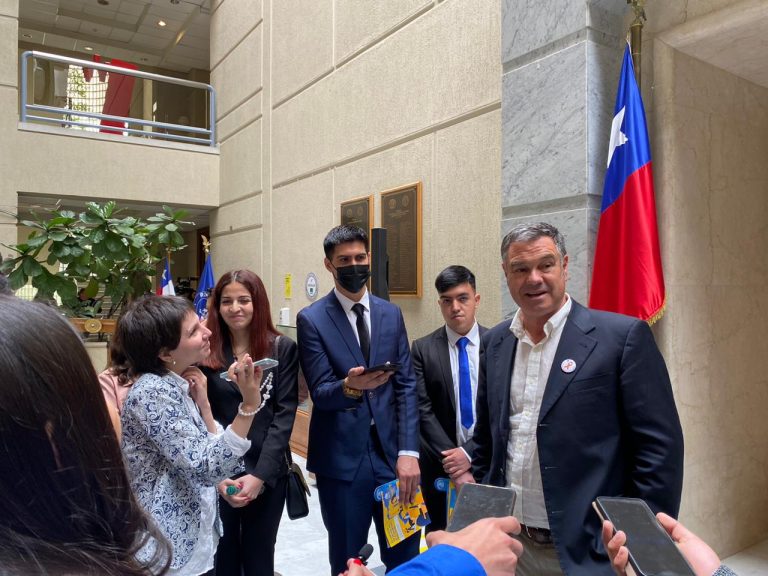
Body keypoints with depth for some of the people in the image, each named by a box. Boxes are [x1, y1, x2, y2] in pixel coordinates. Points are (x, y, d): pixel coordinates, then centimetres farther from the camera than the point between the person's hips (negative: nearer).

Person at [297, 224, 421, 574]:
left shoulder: (391, 314, 6)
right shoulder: (311, 320, -5)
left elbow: (406, 386, 3)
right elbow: (320, 394, -10)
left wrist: (408, 452, -5)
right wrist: (349, 386, -32)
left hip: (391, 451, 3)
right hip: (341, 458, -3)